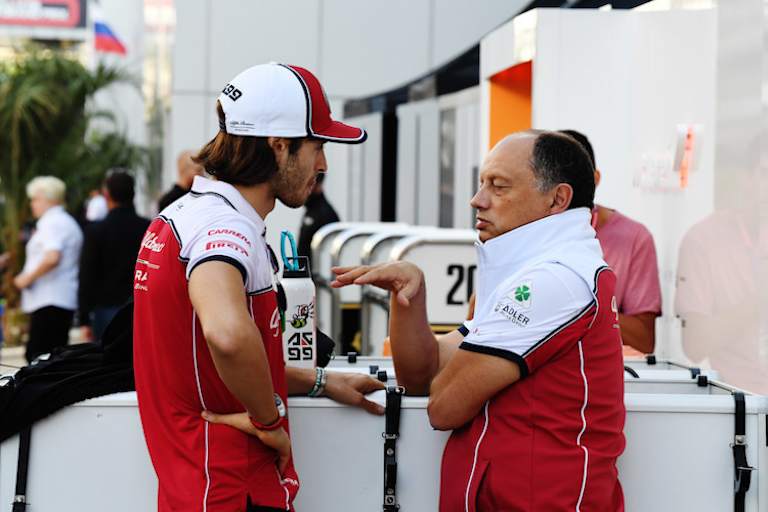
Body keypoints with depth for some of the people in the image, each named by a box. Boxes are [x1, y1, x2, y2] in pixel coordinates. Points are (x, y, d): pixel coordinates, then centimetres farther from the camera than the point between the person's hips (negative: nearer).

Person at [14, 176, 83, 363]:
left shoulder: (52, 223, -10)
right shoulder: (69, 222, 22)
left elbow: (52, 258, -24)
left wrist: (27, 277, -13)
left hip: (48, 303, -10)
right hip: (66, 301, 10)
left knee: (37, 356, -12)